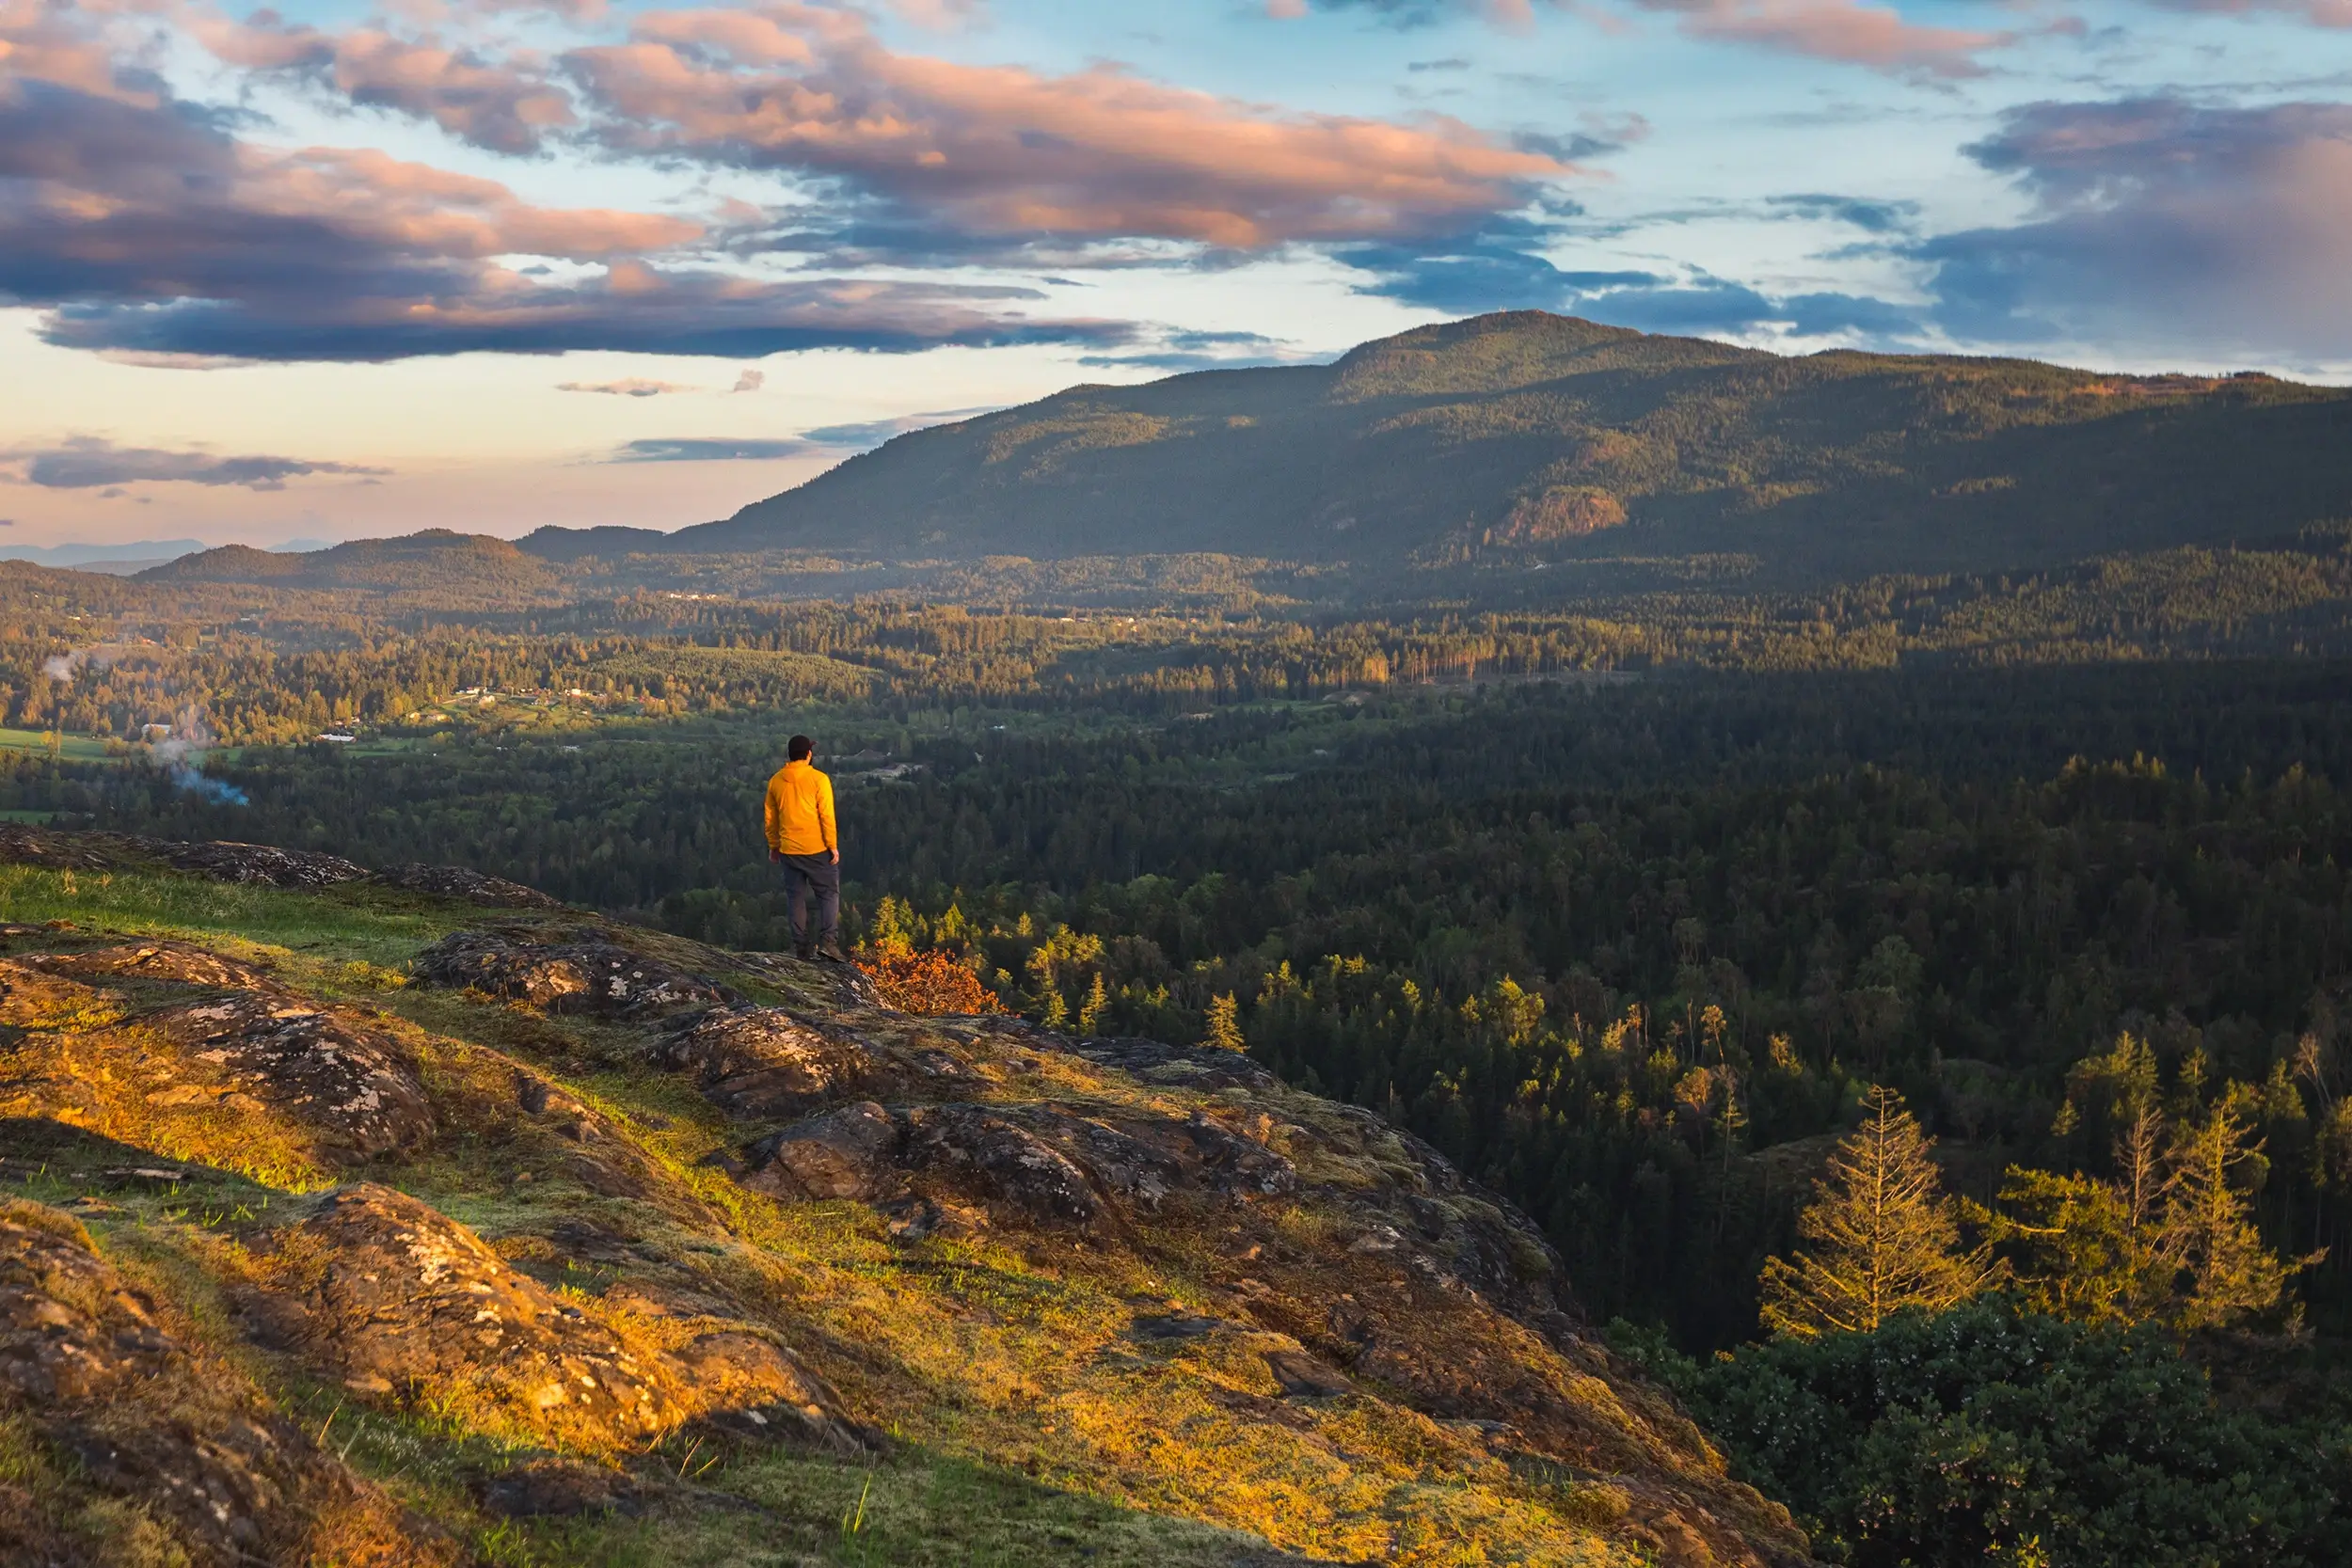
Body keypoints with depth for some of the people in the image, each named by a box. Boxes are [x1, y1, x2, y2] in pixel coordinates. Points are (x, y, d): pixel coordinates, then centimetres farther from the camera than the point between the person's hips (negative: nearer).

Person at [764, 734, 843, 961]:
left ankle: (802, 946, 11)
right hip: (817, 849, -4)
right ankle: (828, 942, -9)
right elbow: (827, 816, -12)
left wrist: (773, 846, 19)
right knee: (829, 894, 5)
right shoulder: (818, 779, -10)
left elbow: (771, 818, 9)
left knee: (796, 897, 11)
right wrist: (833, 846, -5)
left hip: (788, 850, 4)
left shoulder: (776, 781, 3)